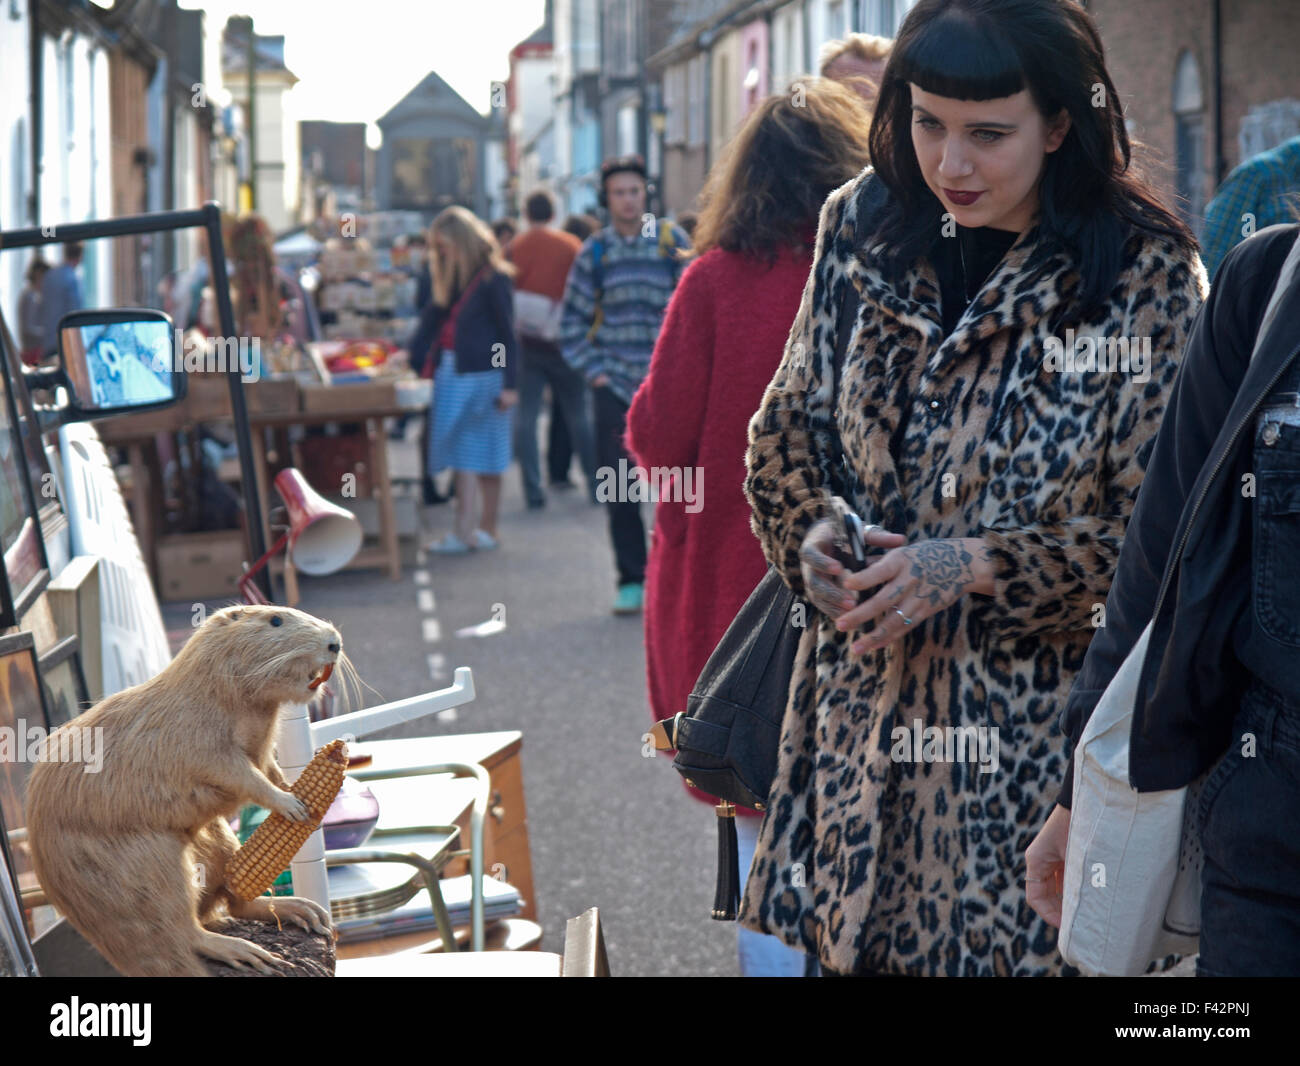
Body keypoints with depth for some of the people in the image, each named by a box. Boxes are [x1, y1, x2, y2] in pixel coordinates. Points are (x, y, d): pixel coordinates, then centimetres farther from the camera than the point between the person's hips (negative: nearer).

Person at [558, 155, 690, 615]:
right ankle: (631, 580, 9)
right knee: (618, 488, 0)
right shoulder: (595, 250, 7)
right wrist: (594, 370, 2)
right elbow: (572, 322, 12)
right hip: (613, 385, 2)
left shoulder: (672, 240, 2)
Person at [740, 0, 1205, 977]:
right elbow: (788, 426, 14)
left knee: (1004, 940, 2)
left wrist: (977, 566, -18)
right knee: (855, 936, 10)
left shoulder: (1147, 280, -10)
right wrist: (813, 531, -6)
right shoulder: (864, 226, 4)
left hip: (1029, 724, -4)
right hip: (863, 703, 4)